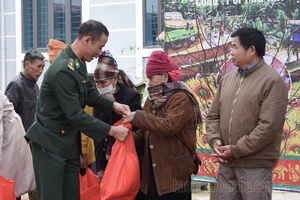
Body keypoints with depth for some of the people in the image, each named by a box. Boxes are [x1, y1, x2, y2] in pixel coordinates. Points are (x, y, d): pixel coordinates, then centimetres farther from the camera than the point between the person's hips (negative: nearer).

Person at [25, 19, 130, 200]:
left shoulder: (79, 62, 4)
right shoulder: (63, 70, -26)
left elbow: (90, 94, 16)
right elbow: (75, 115, -25)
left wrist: (113, 105, -2)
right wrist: (112, 131, -19)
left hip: (69, 141, 9)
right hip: (50, 142, -9)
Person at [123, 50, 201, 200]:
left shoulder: (181, 98, -11)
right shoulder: (152, 99, 14)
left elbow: (169, 126, -26)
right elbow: (144, 134, 15)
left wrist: (138, 117, -19)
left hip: (174, 173, -8)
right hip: (151, 172, 8)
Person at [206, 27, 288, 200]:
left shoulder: (272, 81, -11)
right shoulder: (227, 79, 12)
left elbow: (269, 126, -18)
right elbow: (214, 116, 15)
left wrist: (236, 150, -16)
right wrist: (215, 140, -5)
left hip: (255, 165, -6)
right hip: (226, 163, 6)